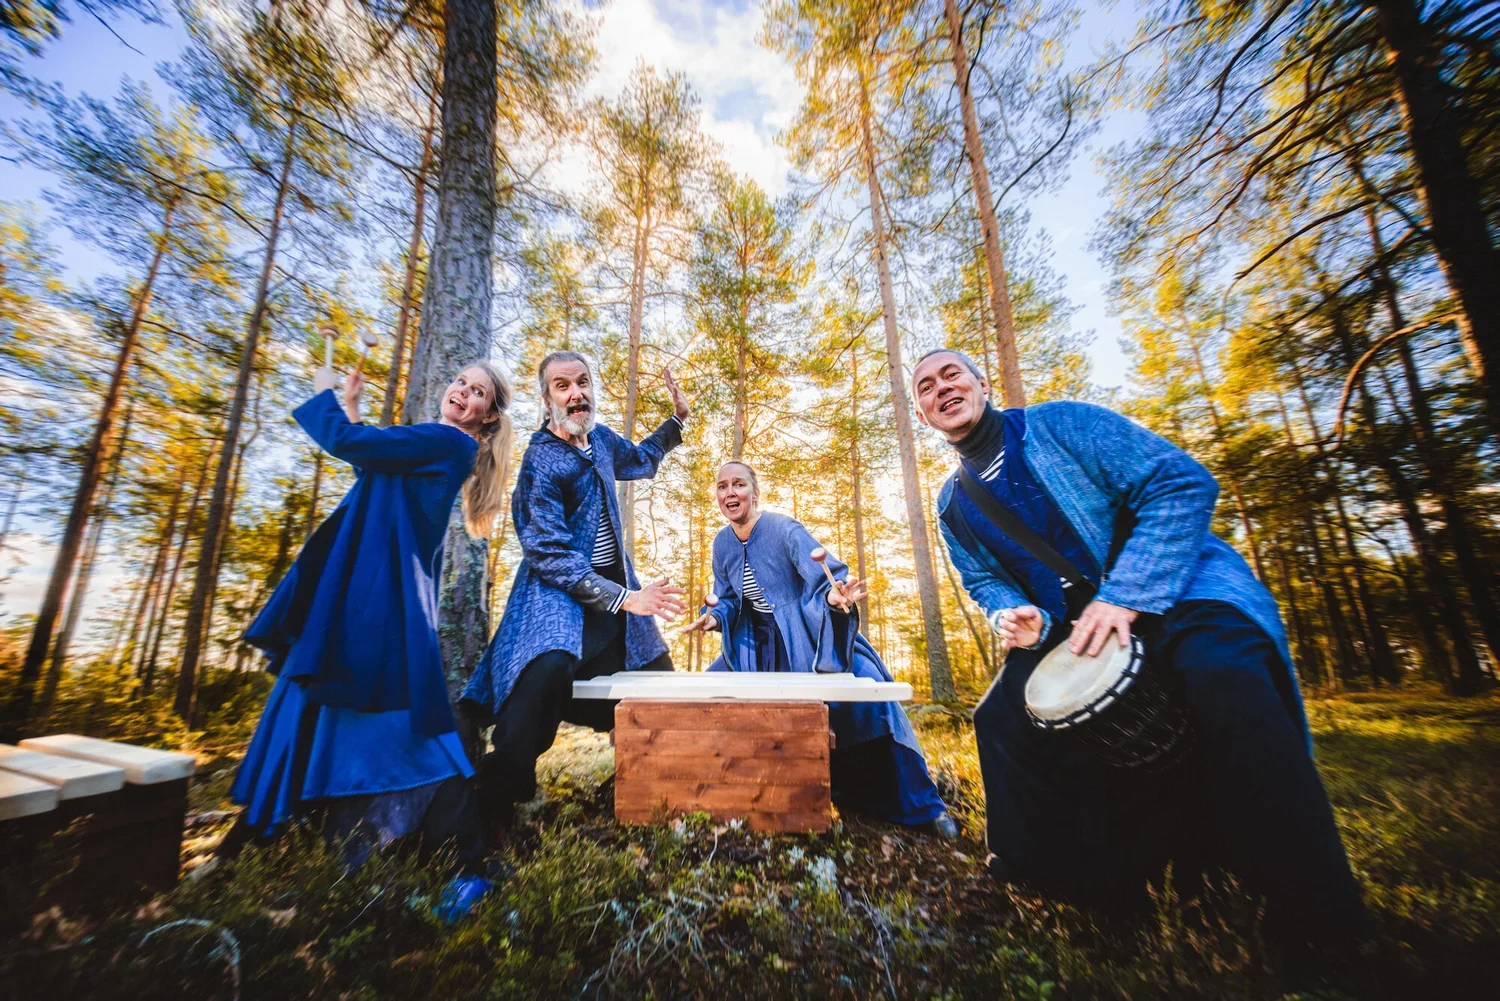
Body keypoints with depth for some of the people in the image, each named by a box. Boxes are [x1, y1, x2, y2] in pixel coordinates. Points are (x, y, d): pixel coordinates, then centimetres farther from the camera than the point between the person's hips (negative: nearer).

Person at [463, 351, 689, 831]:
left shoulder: (600, 438, 4)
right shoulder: (541, 463, -16)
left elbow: (641, 460, 27)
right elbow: (549, 556, -21)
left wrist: (677, 419, 15)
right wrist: (625, 598, -27)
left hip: (615, 590, 8)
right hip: (560, 593, -7)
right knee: (550, 667, -37)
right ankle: (494, 802, -16)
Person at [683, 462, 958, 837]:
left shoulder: (784, 529, -19)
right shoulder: (721, 544, -1)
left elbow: (826, 578, -28)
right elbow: (728, 598, 9)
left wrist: (834, 597, -50)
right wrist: (714, 616, -11)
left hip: (807, 638, -5)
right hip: (756, 645, 6)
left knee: (865, 693, -21)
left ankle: (919, 806, -1)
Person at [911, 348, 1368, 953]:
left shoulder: (1059, 424, -10)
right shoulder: (952, 507, 4)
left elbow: (1183, 483, -15)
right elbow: (985, 582, 11)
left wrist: (1125, 596, -25)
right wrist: (1013, 616, -13)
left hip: (1175, 587, -4)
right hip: (1069, 626, 5)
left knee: (1223, 675, -34)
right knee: (1000, 717, -8)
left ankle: (1316, 915, -12)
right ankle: (1072, 870, 18)